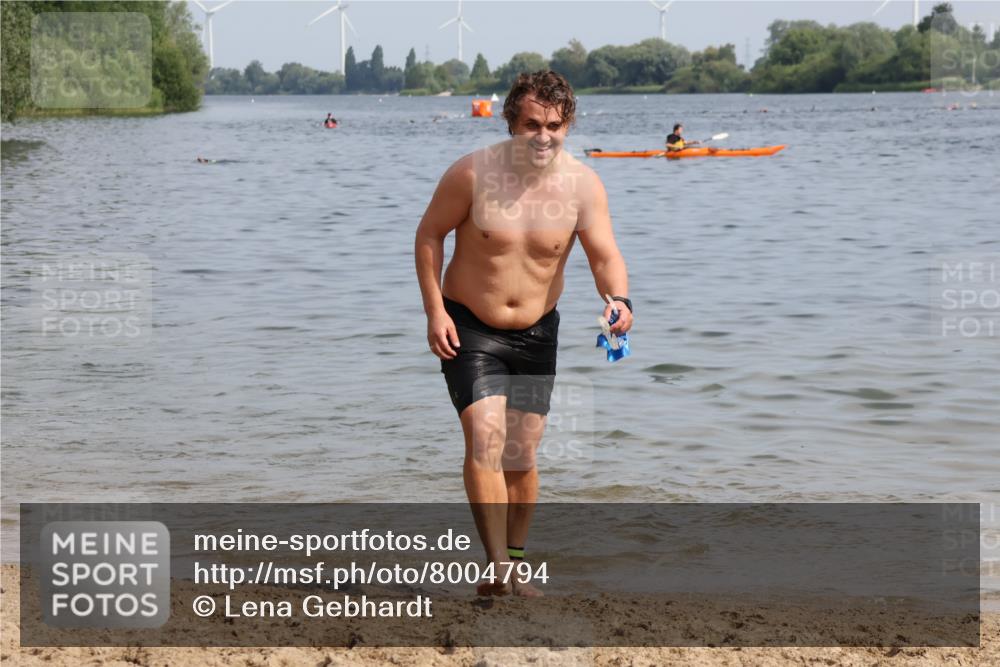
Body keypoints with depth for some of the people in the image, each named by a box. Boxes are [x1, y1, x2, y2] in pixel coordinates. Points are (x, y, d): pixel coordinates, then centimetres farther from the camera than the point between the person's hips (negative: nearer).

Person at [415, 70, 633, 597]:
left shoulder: (582, 184, -10)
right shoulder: (473, 173, -16)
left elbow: (605, 254, -16)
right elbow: (429, 233, -5)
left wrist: (618, 300, -38)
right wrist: (434, 310, -11)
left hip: (536, 333, 3)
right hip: (468, 328, -3)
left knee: (522, 453, 8)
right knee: (484, 436, -18)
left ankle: (515, 562, 23)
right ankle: (497, 567, -20)